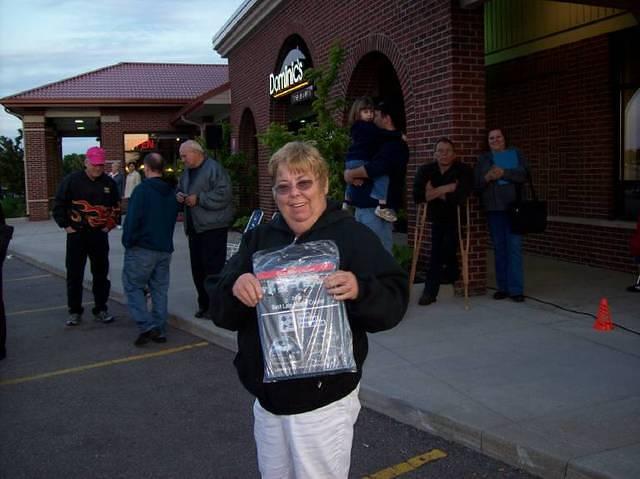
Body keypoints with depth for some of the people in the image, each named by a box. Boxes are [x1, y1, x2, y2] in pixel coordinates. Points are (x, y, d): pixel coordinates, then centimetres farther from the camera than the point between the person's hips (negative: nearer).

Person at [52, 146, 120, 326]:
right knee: (74, 274, 2)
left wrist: (110, 224, 7)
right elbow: (58, 205, 0)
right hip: (77, 235, -2)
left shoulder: (109, 183, 4)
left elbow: (116, 207, 16)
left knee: (101, 274, 8)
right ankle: (75, 312, 13)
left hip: (100, 235, 3)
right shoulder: (72, 180, -5)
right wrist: (66, 225, -4)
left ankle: (101, 309, 19)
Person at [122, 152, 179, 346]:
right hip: (165, 248, 6)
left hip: (142, 249, -6)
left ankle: (146, 326, -9)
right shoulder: (171, 193, 10)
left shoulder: (142, 190, -13)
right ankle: (159, 331, 13)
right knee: (160, 290, 11)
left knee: (133, 286, 3)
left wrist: (128, 243, -5)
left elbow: (132, 220, -16)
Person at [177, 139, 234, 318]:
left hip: (213, 227, -9)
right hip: (194, 227, 9)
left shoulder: (213, 168, -11)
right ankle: (204, 304, 22)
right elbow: (180, 189, 30)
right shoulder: (187, 172, 17)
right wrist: (179, 195, 6)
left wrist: (198, 199, -20)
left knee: (213, 266, -8)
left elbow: (223, 194, -21)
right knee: (197, 267, 12)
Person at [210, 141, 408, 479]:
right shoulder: (259, 239, 6)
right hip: (267, 399, 5)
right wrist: (234, 287, -19)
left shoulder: (353, 236, -8)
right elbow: (222, 313, 2)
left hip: (324, 401, -5)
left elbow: (394, 302, -13)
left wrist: (360, 290, -33)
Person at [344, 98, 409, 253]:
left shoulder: (395, 144, -9)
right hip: (362, 206, 9)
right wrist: (354, 175, -6)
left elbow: (376, 168, -24)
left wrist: (351, 174, -9)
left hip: (377, 209, -9)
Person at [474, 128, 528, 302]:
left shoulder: (515, 154, 10)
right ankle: (503, 287, 11)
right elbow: (476, 184, 6)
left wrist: (503, 173, -20)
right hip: (493, 209, 2)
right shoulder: (483, 158, 14)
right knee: (499, 248, 5)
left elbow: (523, 174, -6)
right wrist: (487, 177, -14)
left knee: (514, 247, -7)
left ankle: (516, 289, -5)